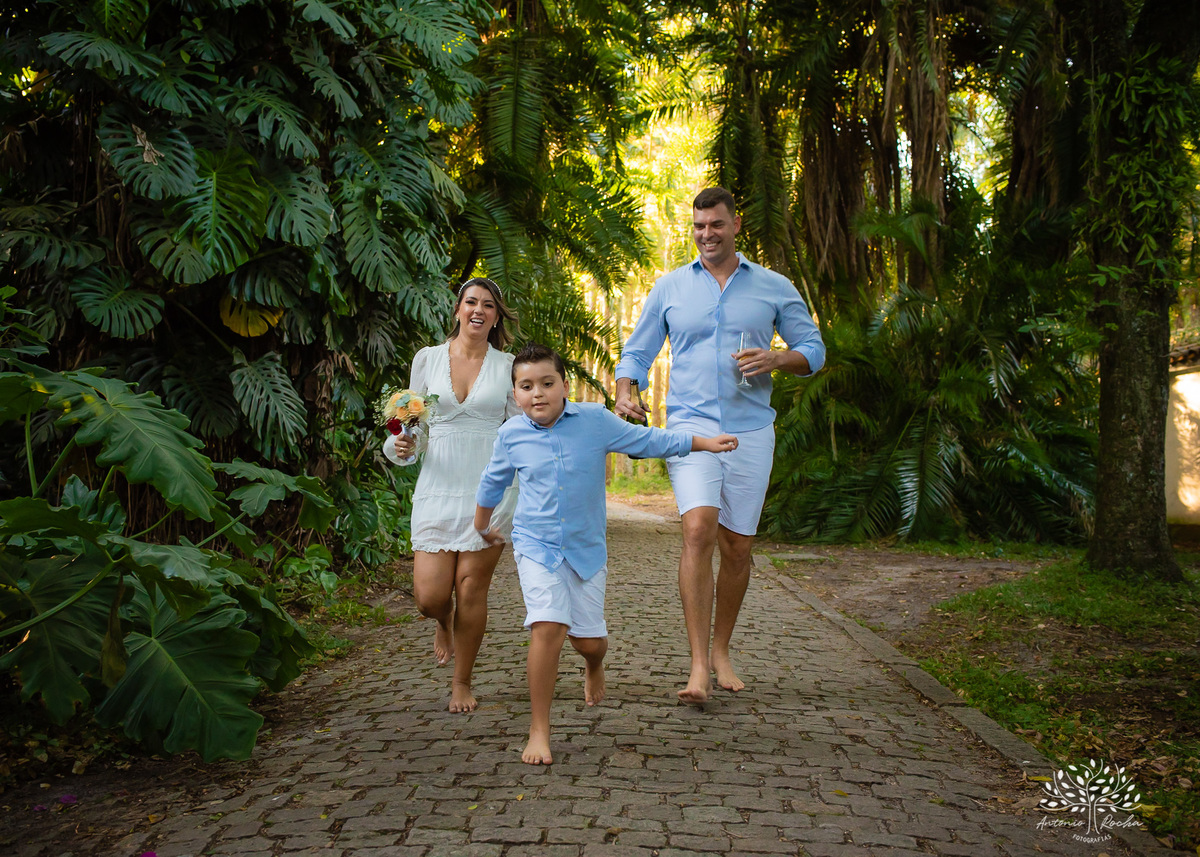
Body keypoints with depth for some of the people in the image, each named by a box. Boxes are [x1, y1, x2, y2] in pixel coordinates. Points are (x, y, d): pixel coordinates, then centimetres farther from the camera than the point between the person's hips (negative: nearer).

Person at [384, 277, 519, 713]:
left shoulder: (507, 365, 6)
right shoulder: (427, 358, 8)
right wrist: (401, 446, -10)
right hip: (438, 486, 1)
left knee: (471, 589, -1)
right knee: (429, 597, -5)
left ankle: (462, 684, 19)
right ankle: (445, 623, 33)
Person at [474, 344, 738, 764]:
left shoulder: (595, 421, -7)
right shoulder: (511, 435, -4)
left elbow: (647, 441, 3)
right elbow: (493, 481, 15)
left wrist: (705, 442, 1)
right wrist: (482, 527, 26)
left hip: (587, 548, 1)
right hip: (536, 546, -1)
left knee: (590, 639, 7)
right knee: (549, 627, -20)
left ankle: (593, 667, 48)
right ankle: (539, 731, -8)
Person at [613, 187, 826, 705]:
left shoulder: (774, 288, 10)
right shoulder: (669, 288, 10)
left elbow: (813, 350, 11)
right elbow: (637, 352, 12)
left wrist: (777, 360, -10)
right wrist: (624, 392, -9)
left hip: (751, 430, 2)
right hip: (691, 424, -1)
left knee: (737, 546, 6)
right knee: (698, 530, -20)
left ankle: (721, 651, 25)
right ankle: (698, 665, -18)